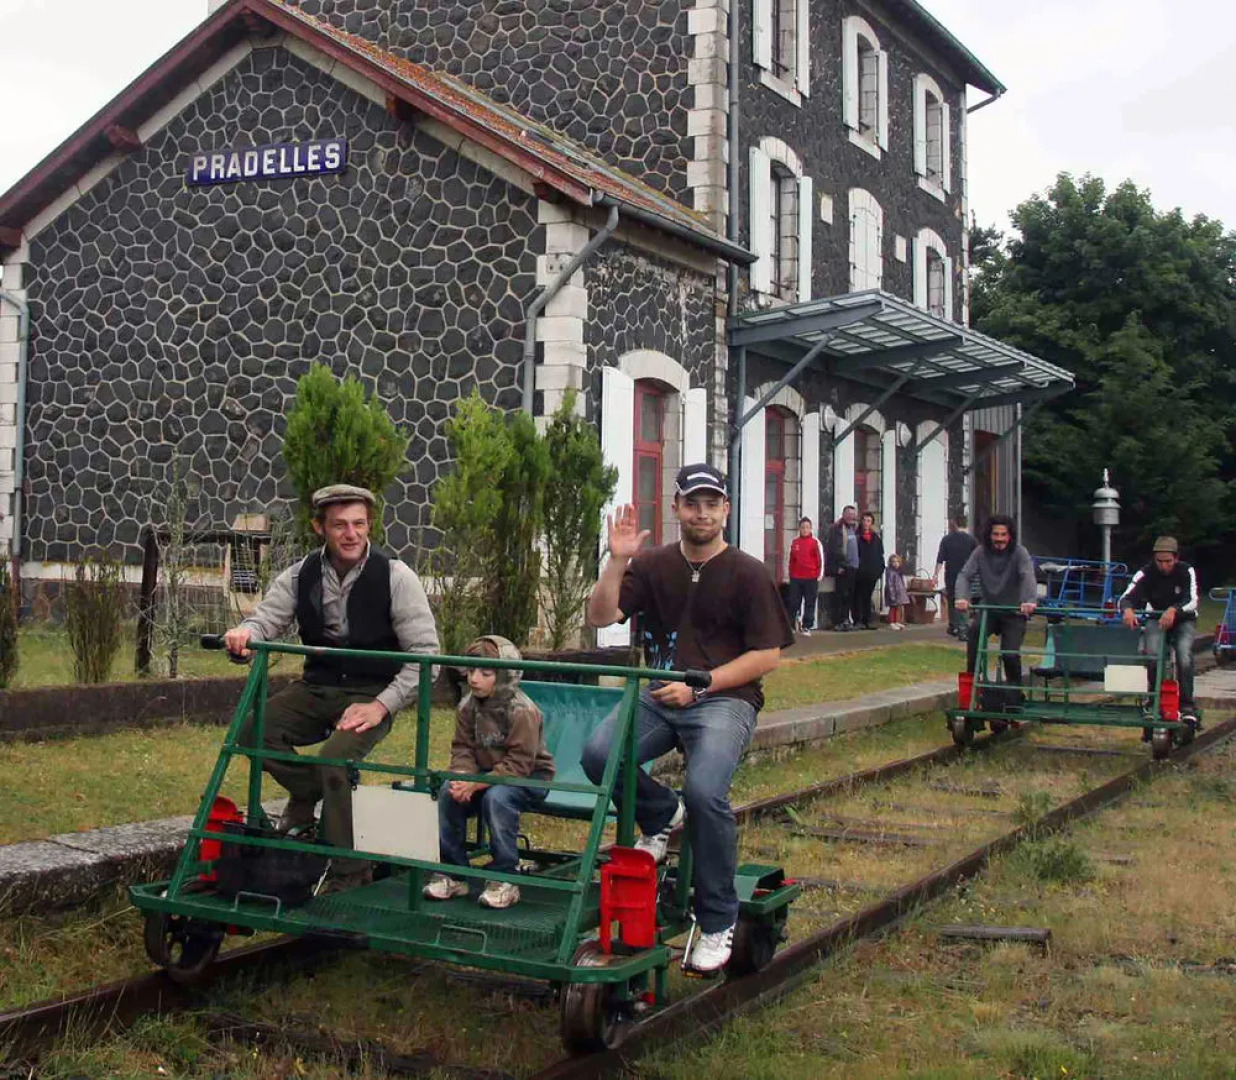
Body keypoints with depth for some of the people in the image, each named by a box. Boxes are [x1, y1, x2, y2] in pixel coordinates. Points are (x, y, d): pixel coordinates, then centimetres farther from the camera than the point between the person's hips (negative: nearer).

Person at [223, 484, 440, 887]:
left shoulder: (396, 577, -13)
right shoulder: (301, 575, -2)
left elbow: (425, 652, -12)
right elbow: (268, 615, -2)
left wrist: (382, 705, -21)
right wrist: (245, 633, -29)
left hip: (371, 694, -4)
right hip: (316, 688, 5)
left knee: (335, 758, -29)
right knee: (252, 730, -19)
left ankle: (351, 877, -11)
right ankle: (307, 792, 10)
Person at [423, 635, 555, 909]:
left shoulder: (522, 711, -23)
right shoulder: (468, 706, -1)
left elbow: (518, 764, -26)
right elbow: (462, 748, 0)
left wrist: (477, 784, -33)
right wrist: (462, 776, -24)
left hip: (529, 777, -6)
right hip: (487, 773, 7)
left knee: (497, 797, -35)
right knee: (447, 793, -16)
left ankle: (504, 879, -24)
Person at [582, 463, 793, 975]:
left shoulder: (748, 574, 2)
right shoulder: (652, 564, 11)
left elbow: (766, 655, -2)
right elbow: (600, 616, 2)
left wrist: (699, 686, -11)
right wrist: (617, 561, -12)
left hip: (724, 700, -3)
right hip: (659, 696, 4)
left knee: (704, 791, -29)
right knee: (598, 754, -24)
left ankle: (718, 922, -9)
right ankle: (662, 816, 8)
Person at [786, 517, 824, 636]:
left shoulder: (815, 542, -3)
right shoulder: (795, 542, 8)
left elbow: (821, 559, -1)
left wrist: (819, 575, -4)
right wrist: (791, 574, 14)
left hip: (811, 578, -3)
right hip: (796, 578, 3)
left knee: (810, 603, 2)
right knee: (794, 602, 6)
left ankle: (807, 627, 6)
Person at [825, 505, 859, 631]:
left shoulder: (854, 528, 16)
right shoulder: (836, 529, -8)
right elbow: (832, 548, -13)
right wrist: (836, 567, -16)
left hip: (853, 567, 7)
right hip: (842, 568, -7)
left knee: (849, 595, 9)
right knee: (839, 595, -3)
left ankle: (845, 619, 17)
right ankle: (837, 622, 0)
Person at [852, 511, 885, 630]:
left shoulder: (876, 537, 14)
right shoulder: (856, 536, -2)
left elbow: (880, 554, 16)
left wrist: (881, 568, 8)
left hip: (872, 572, 5)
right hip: (859, 572, -5)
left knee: (868, 596, 11)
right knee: (858, 596, -2)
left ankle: (867, 620, 15)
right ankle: (857, 620, 0)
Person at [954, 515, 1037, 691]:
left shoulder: (1019, 553, -12)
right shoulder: (981, 552, -4)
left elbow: (1028, 576, -27)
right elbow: (965, 574, -14)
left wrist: (1031, 600, -48)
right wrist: (962, 597, -35)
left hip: (1014, 612, -2)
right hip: (990, 610, 2)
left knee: (1010, 653, -14)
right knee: (974, 631, -29)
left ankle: (1014, 686, 14)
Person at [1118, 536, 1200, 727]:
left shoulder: (1187, 572, -17)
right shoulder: (1146, 573, -14)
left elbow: (1192, 601, -30)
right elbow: (1126, 597, -25)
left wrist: (1173, 610, -51)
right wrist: (1127, 609, -50)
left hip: (1183, 621, -1)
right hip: (1156, 619, 1)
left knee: (1184, 656, -28)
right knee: (1152, 653, -27)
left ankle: (1187, 706, -20)